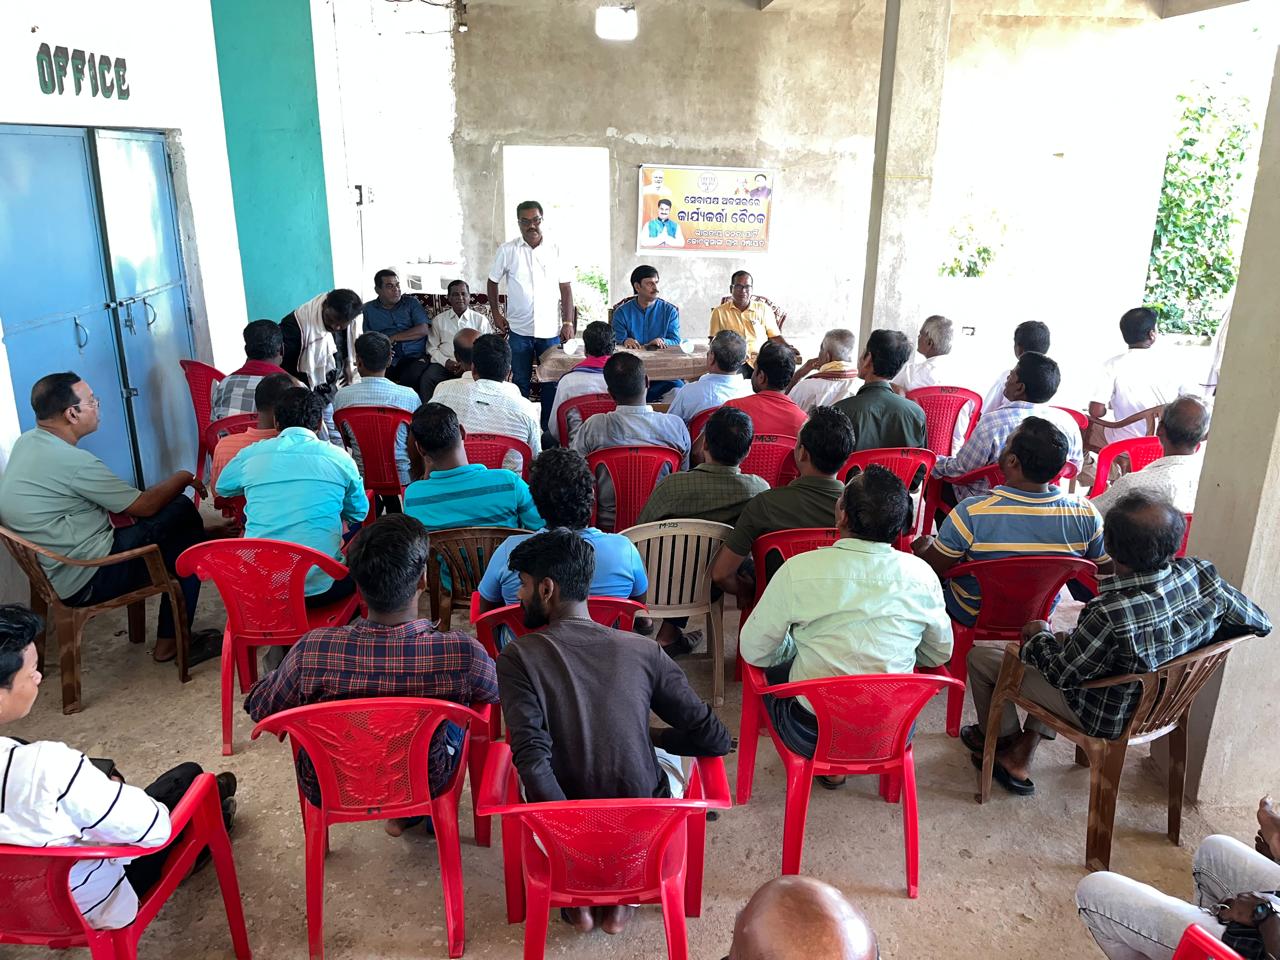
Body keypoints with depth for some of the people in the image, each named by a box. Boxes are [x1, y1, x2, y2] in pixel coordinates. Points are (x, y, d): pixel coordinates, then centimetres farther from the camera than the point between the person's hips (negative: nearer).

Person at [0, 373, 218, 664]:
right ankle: (171, 642, 7)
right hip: (85, 581, -9)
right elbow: (144, 506, -14)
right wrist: (183, 478, 3)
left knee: (178, 509, 12)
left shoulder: (27, 441, 3)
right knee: (186, 521, 1)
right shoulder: (73, 462, -25)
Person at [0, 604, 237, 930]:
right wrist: (114, 789, -10)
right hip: (91, 908, -6)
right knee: (189, 776, 11)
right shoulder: (46, 767, -40)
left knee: (101, 770, 24)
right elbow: (154, 829, -31)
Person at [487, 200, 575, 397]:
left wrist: (568, 323, -2)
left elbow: (565, 288, 4)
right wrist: (497, 314, 4)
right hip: (519, 330, 0)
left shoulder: (556, 251, 1)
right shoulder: (507, 250, 0)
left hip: (550, 330, 0)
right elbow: (493, 282, 11)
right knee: (520, 381, 8)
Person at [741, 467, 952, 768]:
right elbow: (940, 655, 4)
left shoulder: (799, 570, -20)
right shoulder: (921, 574, -12)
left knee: (773, 664, 25)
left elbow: (753, 650, -8)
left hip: (812, 735, -3)